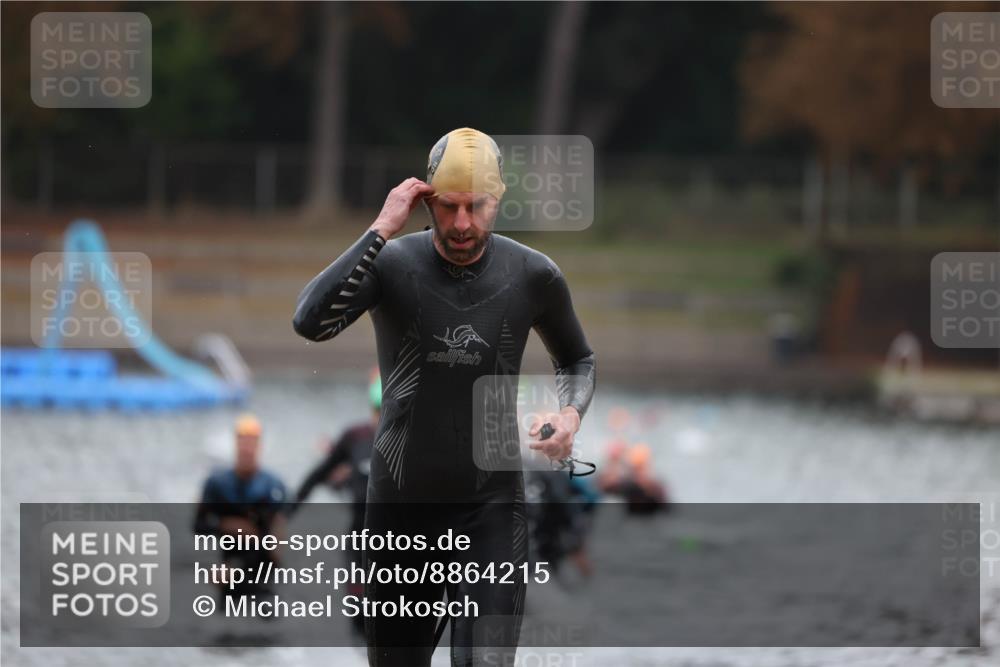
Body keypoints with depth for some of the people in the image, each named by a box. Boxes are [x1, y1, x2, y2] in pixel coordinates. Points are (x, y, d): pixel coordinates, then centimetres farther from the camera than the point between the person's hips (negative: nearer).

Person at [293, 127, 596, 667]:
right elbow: (311, 321, -26)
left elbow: (577, 361, 17)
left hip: (492, 507, -1)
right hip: (400, 505, 1)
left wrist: (571, 412, -6)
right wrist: (381, 231, -25)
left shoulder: (532, 277, -2)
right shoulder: (392, 264, -8)